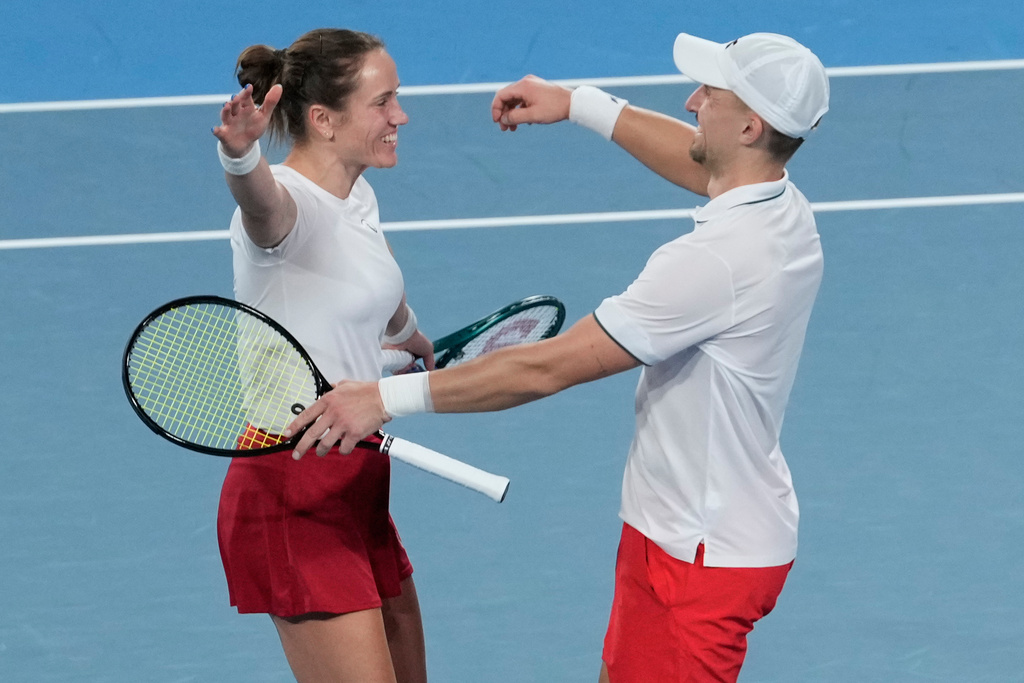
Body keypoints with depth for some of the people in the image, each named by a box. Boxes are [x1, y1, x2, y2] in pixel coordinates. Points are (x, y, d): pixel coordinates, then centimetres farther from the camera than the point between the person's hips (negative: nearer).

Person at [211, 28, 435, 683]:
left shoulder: (359, 198, 11)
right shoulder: (286, 202, -17)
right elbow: (261, 196, -44)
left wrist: (417, 342, 53)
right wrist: (242, 154, -67)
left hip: (355, 481, 10)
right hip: (294, 498, -10)